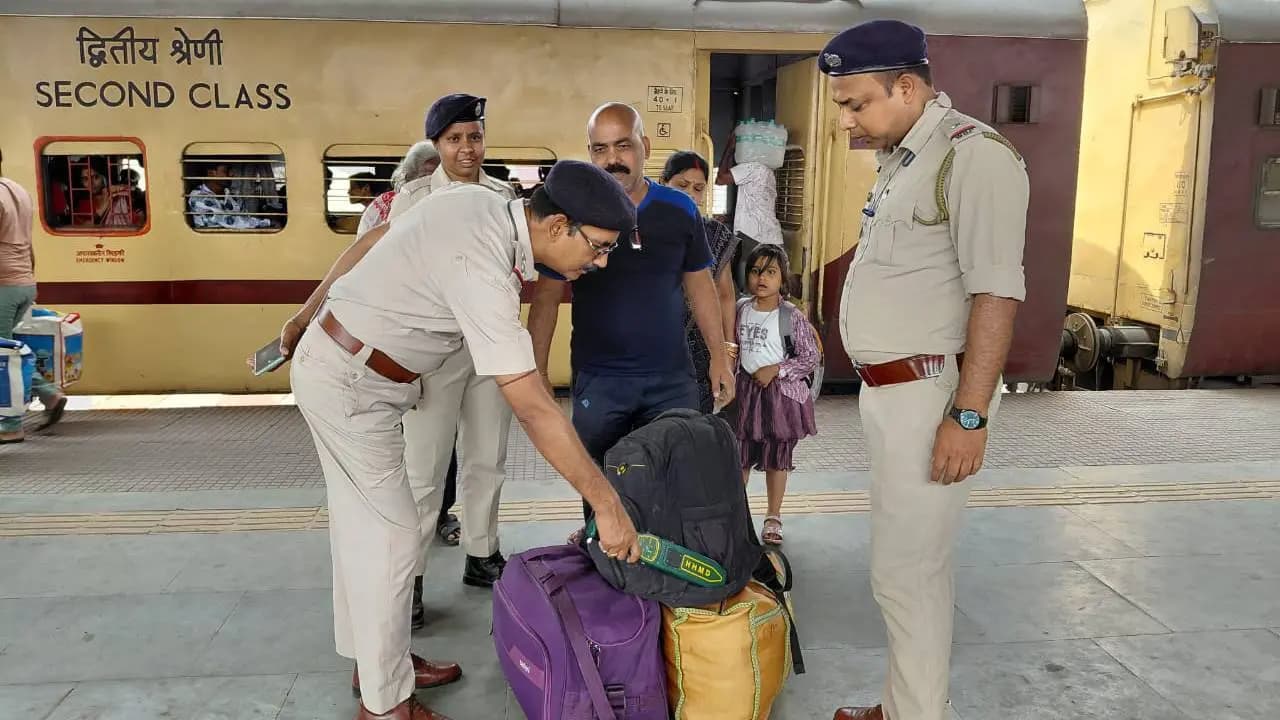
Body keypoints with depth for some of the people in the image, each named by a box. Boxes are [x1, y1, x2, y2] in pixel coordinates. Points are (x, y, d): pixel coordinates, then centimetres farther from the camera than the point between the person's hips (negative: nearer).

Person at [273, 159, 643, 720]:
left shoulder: (475, 199, -5)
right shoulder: (483, 269, -32)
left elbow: (372, 240, 7)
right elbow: (533, 409, -34)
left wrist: (307, 317, 16)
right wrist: (606, 503, -30)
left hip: (332, 357, 9)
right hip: (350, 384, -9)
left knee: (361, 523, 18)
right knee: (392, 536, -2)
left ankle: (373, 660, 34)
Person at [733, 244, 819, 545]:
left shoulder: (791, 316, -11)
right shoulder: (741, 308, 2)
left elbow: (810, 357, -10)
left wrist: (776, 370, -17)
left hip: (780, 393, -3)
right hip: (746, 390, 3)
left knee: (777, 458, 9)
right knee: (740, 456, 10)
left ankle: (773, 518, 22)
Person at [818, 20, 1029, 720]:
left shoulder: (973, 155, -13)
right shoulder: (899, 159, 15)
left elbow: (996, 293, -19)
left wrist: (969, 415, -21)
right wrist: (877, 394, 16)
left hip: (927, 394, -9)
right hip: (887, 391, 9)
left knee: (906, 571, -1)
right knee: (906, 561, 17)